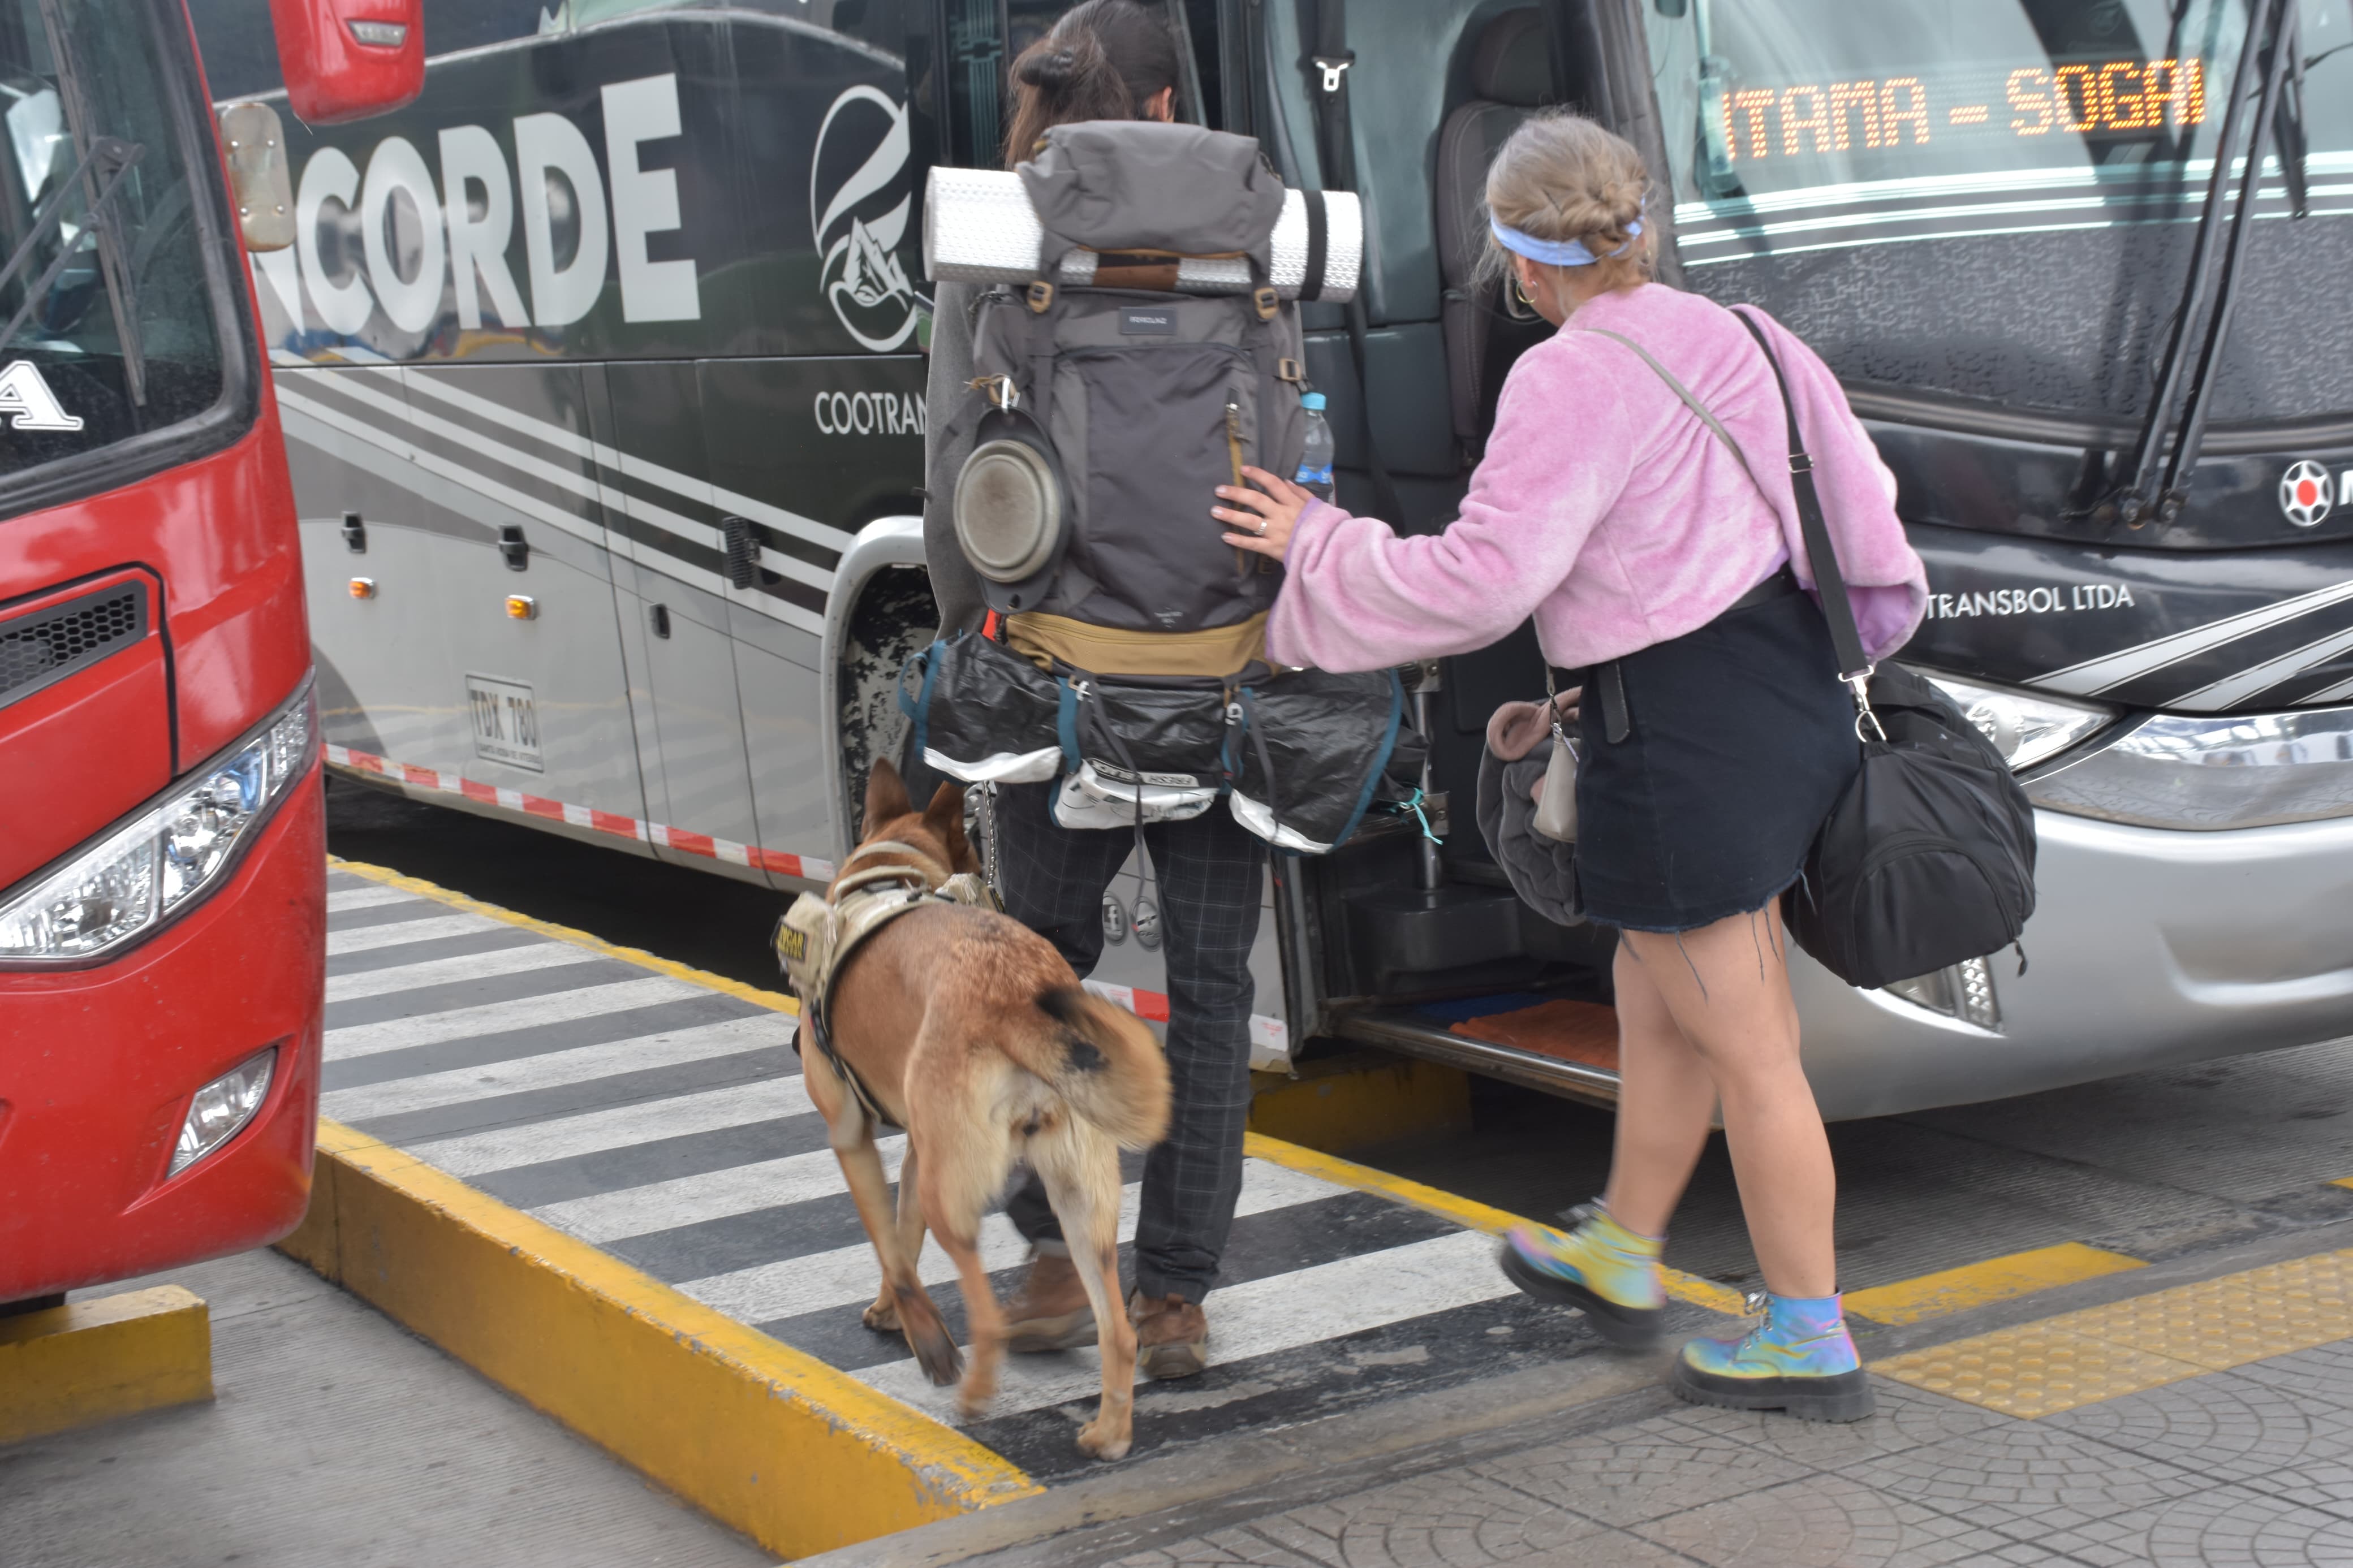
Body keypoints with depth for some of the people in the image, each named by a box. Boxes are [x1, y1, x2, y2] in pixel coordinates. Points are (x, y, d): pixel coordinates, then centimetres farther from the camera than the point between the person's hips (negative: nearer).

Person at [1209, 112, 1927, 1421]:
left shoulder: (1573, 380, -17)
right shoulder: (1732, 337, 8)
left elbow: (1478, 584, -19)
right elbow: (1853, 487, 14)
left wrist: (1320, 544, -5)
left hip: (1685, 732, -9)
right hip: (1785, 689, 9)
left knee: (1744, 1046, 2)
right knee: (1658, 1011, 23)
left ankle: (1811, 1342, 12)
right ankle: (1622, 1260, 39)